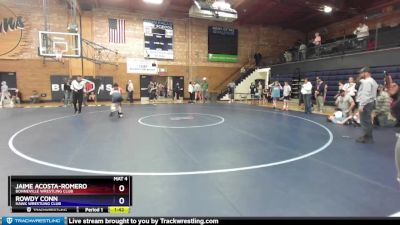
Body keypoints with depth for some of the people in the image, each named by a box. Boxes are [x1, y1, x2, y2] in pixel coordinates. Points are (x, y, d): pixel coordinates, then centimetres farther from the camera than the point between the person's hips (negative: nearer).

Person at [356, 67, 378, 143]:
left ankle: (367, 138, 0)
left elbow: (365, 95, -23)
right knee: (367, 121, 17)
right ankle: (369, 137, 25)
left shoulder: (366, 82, -15)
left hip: (366, 104, -11)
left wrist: (361, 105, -24)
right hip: (370, 102, 11)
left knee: (365, 121, -6)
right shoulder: (372, 81, 19)